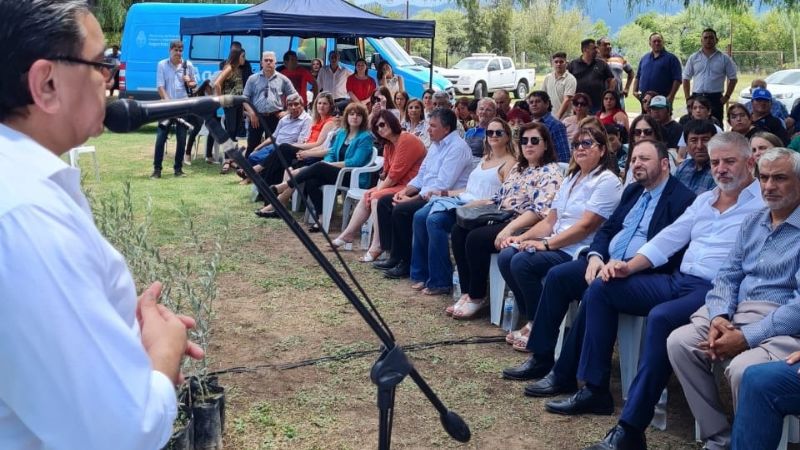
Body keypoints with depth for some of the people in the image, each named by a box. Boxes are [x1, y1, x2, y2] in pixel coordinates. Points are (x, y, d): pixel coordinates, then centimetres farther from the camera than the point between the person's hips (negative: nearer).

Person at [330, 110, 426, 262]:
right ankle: (346, 237, 13)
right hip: (396, 185, 10)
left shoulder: (407, 141, -18)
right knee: (367, 196, 8)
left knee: (377, 198, -23)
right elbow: (386, 172, 15)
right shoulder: (388, 145, 13)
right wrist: (378, 188, -3)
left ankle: (377, 247, -21)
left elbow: (396, 173, -20)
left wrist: (379, 189, -10)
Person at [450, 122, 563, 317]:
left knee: (476, 238, -27)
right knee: (459, 230, -11)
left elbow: (540, 211, -20)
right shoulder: (518, 168, 20)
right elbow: (500, 198, 24)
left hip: (525, 227, -9)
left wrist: (509, 229, -29)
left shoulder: (551, 173, -7)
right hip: (501, 219, 9)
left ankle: (477, 297, -10)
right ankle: (467, 292, -9)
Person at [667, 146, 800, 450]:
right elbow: (727, 275, 14)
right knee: (679, 342, -14)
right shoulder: (752, 222, 15)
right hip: (737, 314, 7)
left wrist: (747, 337, -21)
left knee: (743, 368, -33)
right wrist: (719, 316, -7)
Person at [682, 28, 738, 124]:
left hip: (715, 98, -1)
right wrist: (687, 98, 2)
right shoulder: (693, 58, 9)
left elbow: (733, 79, 7)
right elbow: (686, 79, 10)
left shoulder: (724, 58, 5)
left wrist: (727, 96, -2)